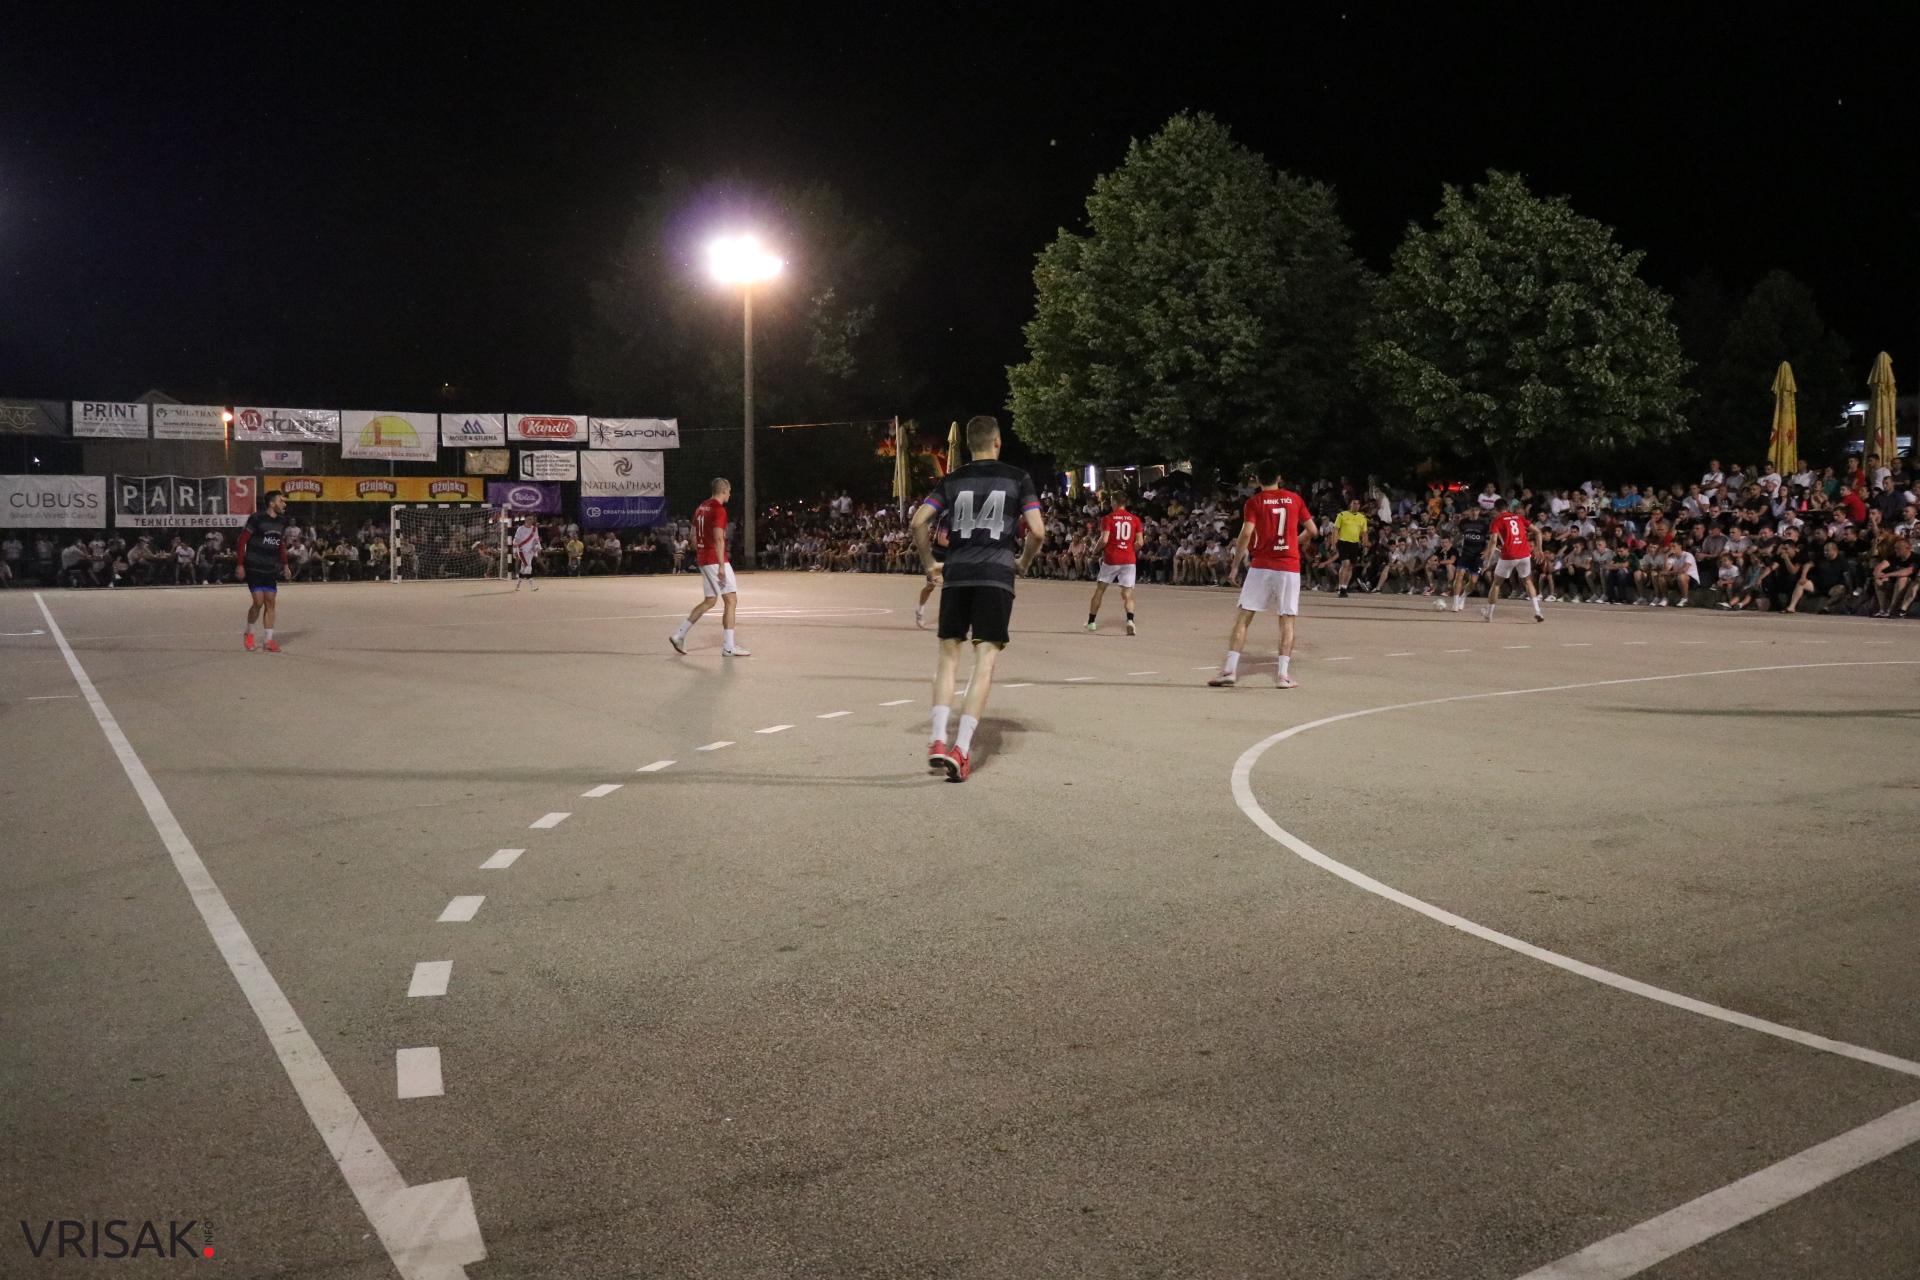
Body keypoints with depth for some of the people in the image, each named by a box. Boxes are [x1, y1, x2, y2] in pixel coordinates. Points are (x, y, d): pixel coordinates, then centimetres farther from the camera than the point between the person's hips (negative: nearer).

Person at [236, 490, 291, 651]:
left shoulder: (281, 522, 6)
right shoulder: (256, 519, -12)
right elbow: (242, 540, -9)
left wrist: (285, 564, 13)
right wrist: (240, 564, -12)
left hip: (271, 570, 6)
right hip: (254, 568, -6)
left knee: (270, 603, 1)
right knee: (259, 602, -9)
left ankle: (269, 640, 5)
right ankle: (248, 633, 15)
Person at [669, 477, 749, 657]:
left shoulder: (701, 507, 14)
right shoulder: (719, 509, -13)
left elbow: (694, 537, 18)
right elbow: (718, 539, -21)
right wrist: (721, 566, -23)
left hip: (703, 559, 9)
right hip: (716, 560, -9)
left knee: (709, 601, 18)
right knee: (731, 600, -5)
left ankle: (679, 636, 18)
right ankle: (728, 648, -7)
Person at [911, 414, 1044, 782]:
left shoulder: (952, 480, 12)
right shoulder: (1018, 479, 7)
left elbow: (919, 522, 1)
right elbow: (1038, 532, -3)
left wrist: (929, 565, 14)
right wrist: (1023, 563, 15)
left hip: (957, 573, 2)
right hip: (996, 574, -2)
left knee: (948, 654, 12)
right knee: (984, 660, -1)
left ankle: (938, 741, 1)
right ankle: (961, 749, -7)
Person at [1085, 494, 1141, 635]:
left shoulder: (1108, 518, -3)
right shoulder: (1135, 519, 5)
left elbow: (1104, 540, -12)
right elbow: (1139, 543, 2)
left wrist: (1098, 550, 7)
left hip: (1111, 559, -2)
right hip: (1129, 560, 2)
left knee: (1099, 590, 14)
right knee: (1127, 594, 2)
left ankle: (1091, 622, 21)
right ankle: (1130, 620, -23)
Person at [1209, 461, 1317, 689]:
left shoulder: (1254, 502, 0)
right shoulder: (1295, 499, 8)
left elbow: (1246, 534, -11)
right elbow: (1313, 531, 11)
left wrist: (1235, 565, -5)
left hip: (1261, 566, -2)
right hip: (1289, 567, 2)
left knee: (1243, 617, 2)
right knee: (1287, 620, 6)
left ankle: (1230, 669, -4)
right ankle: (1283, 674, 1)